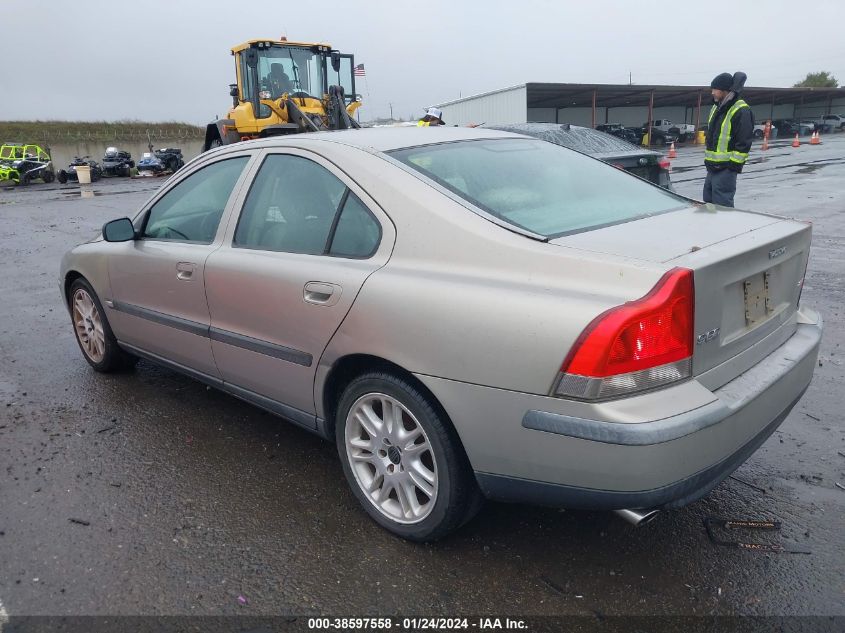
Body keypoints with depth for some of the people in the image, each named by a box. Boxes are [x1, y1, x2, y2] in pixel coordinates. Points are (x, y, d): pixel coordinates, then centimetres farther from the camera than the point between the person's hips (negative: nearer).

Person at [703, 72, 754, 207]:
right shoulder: (716, 108, 16)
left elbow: (744, 142, -16)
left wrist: (735, 164, -19)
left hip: (726, 168, -9)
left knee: (722, 206, -8)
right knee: (708, 203, 15)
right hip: (712, 166, 9)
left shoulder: (741, 111, -13)